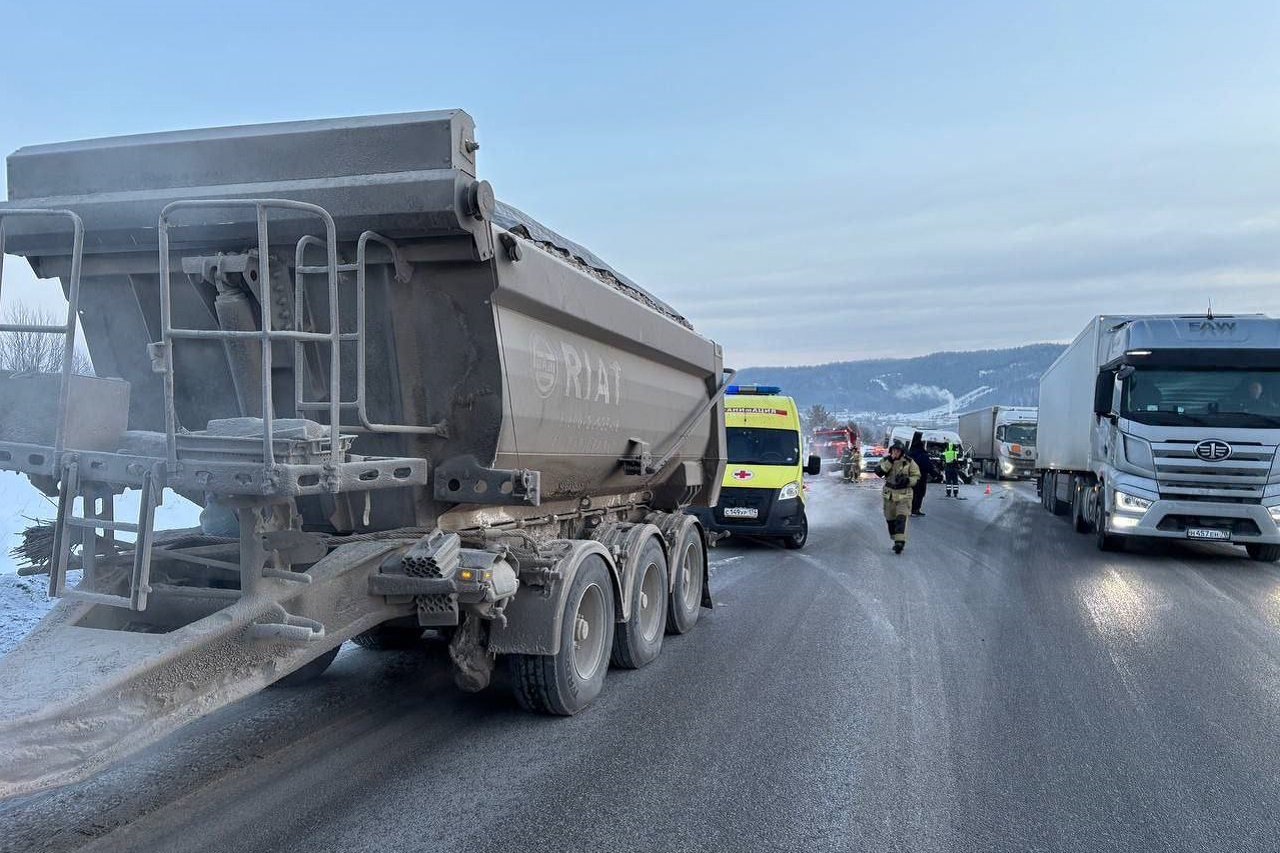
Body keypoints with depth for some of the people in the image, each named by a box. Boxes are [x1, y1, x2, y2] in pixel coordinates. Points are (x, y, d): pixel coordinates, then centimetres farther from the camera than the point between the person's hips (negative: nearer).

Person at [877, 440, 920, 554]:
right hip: (889, 494, 4)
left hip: (904, 494, -3)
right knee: (890, 519, 11)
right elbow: (879, 472, -14)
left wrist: (907, 480, -20)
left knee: (901, 518, -17)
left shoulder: (909, 462, -4)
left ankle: (900, 542, -23)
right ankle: (896, 540, 27)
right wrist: (890, 461, -21)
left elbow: (917, 477, 0)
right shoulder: (886, 460, 2)